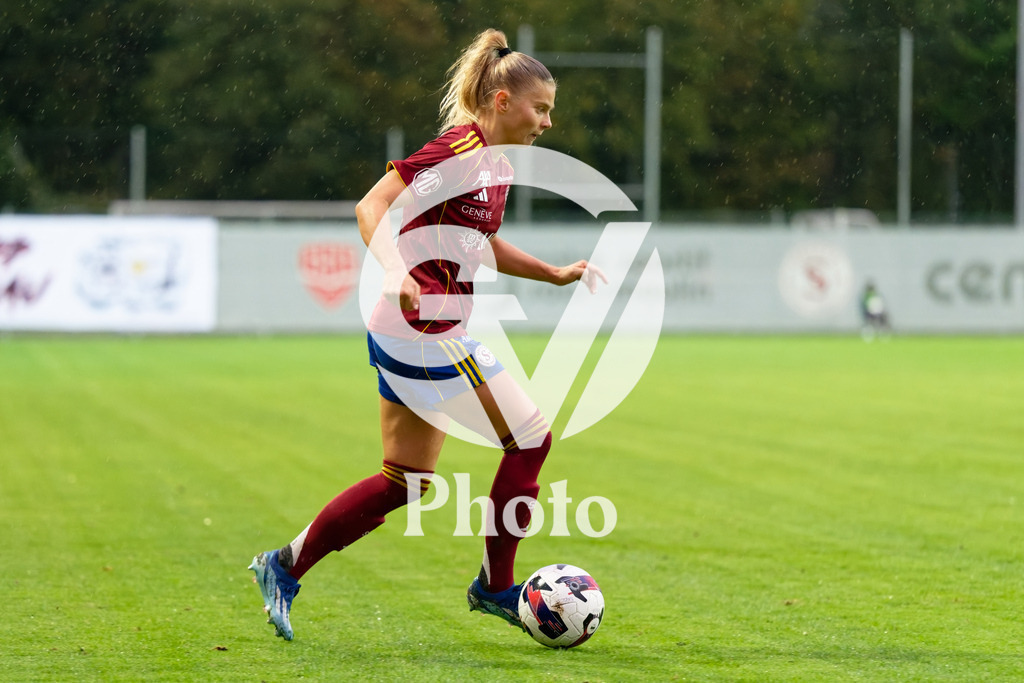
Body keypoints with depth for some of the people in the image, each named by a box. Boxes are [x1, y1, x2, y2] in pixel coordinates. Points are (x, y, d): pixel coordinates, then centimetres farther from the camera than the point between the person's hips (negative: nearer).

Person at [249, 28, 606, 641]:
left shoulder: (499, 165, 14)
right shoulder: (460, 151, -15)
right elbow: (372, 207, -22)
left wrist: (555, 274, 23)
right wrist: (396, 272, -36)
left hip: (426, 339, 10)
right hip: (424, 337, -10)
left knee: (406, 484, 13)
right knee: (531, 441, -2)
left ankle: (286, 567, 17)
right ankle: (495, 586, 10)